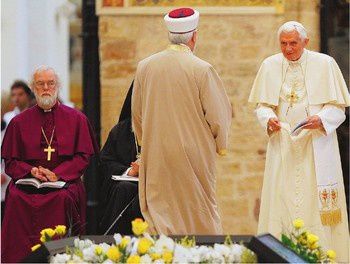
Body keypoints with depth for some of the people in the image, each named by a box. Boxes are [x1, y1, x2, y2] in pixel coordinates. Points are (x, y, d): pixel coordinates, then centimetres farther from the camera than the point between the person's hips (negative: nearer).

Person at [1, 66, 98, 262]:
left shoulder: (76, 119, 11)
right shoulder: (19, 122, 13)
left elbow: (84, 157, 5)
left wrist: (57, 173, -11)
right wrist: (32, 171, -11)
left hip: (65, 180, -1)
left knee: (62, 198, -35)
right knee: (16, 198, -31)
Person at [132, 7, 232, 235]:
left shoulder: (145, 67, -2)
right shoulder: (202, 70, -13)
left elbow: (137, 113, 9)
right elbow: (218, 114, -7)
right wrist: (220, 145, 11)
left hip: (156, 156, 3)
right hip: (194, 155, -3)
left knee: (160, 212, 6)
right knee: (201, 216, 8)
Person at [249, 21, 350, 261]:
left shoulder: (325, 64, -2)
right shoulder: (270, 66, 6)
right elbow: (262, 105, 9)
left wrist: (321, 120, -20)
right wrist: (269, 118, -13)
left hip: (316, 146, -2)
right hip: (282, 145, 2)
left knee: (316, 203, -5)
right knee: (281, 203, -1)